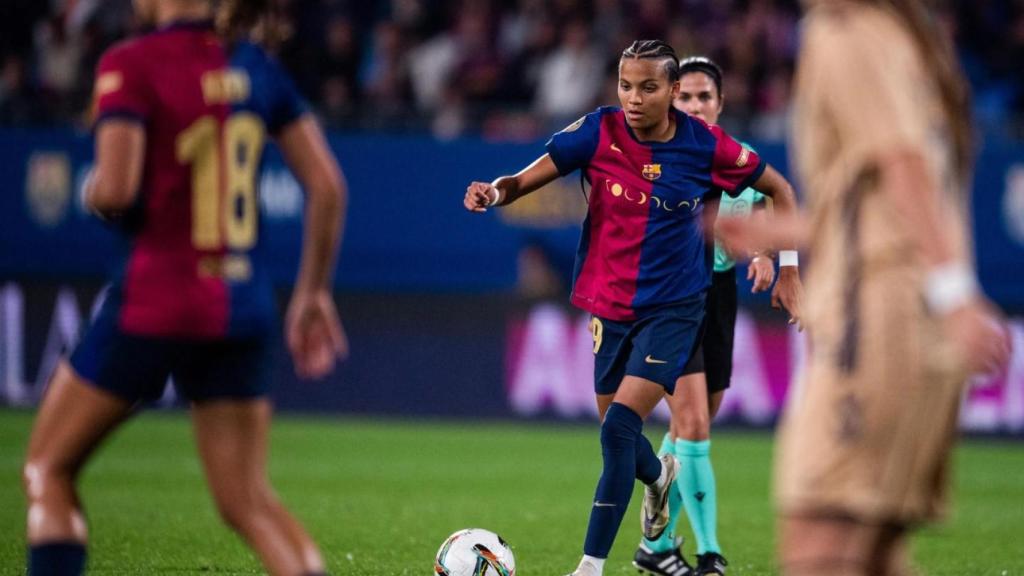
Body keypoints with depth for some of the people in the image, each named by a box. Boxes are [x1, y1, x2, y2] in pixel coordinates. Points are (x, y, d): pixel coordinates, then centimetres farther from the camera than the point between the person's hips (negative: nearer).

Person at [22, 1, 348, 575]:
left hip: (157, 296, -5)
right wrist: (313, 292, 14)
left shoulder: (132, 65, -11)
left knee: (49, 469, 12)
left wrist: (94, 193, 2)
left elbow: (115, 189, -22)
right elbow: (328, 187, 5)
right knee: (248, 500, 7)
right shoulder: (257, 67, 7)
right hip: (244, 306, 5)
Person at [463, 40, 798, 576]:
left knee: (619, 430, -18)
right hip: (611, 305, 3)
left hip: (673, 306, -3)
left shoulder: (705, 145, -11)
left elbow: (779, 189, 5)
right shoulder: (599, 131, -10)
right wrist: (496, 191, -33)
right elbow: (529, 179, -11)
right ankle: (659, 475, 53)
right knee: (616, 431, 15)